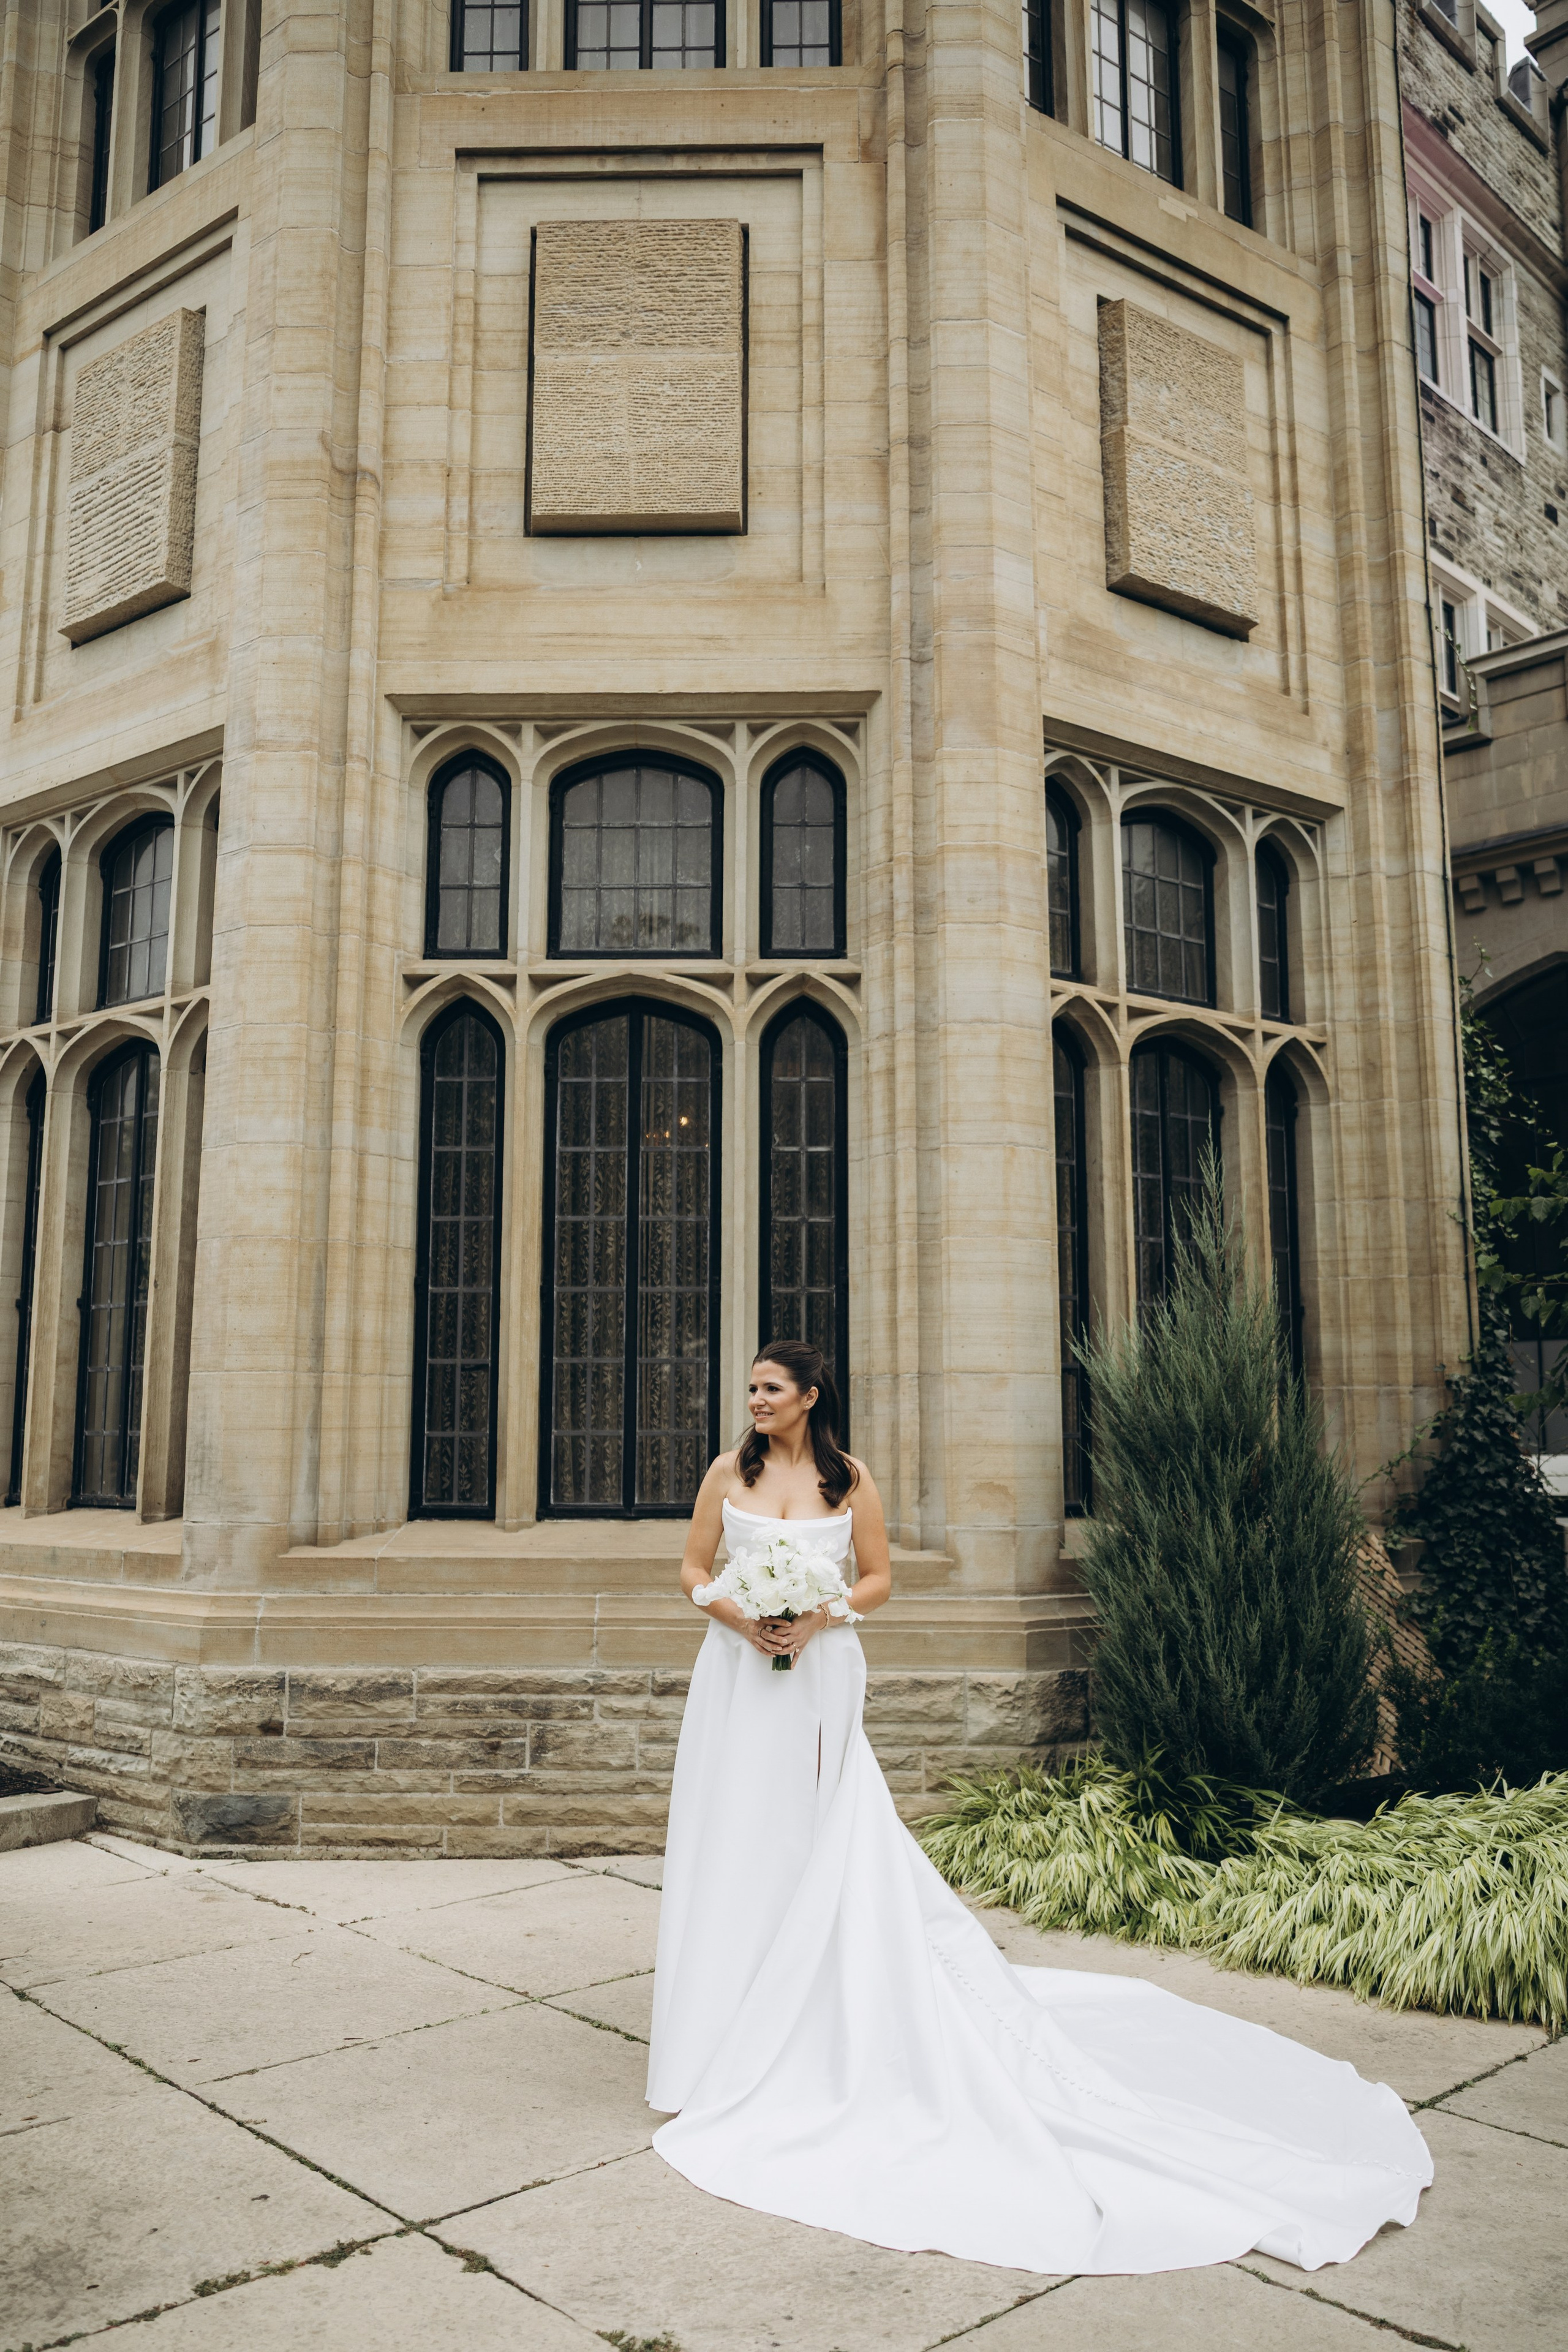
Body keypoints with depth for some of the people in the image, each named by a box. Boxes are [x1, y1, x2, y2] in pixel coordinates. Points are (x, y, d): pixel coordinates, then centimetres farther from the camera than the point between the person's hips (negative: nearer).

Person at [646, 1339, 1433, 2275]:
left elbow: (880, 1577, 4)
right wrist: (735, 1614, -12)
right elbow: (693, 1570, 7)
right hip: (740, 1679, 2)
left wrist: (822, 1616, -13)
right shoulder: (730, 1472, 3)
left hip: (820, 1678, -2)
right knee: (737, 1849, 6)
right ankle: (729, 2048, 21)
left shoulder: (850, 1480, -2)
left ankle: (812, 2045, 16)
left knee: (825, 1849, 1)